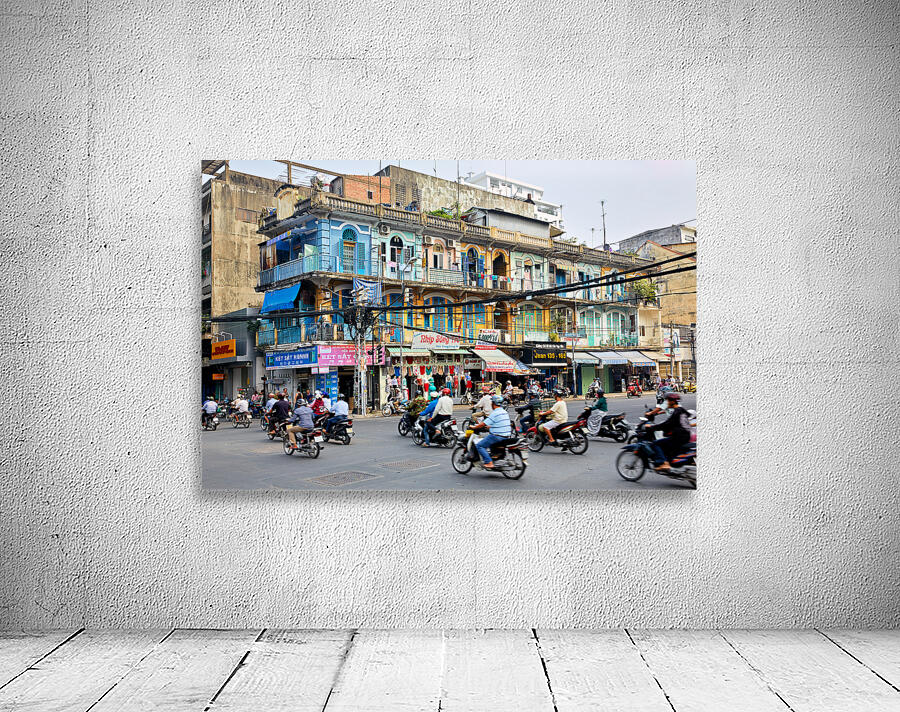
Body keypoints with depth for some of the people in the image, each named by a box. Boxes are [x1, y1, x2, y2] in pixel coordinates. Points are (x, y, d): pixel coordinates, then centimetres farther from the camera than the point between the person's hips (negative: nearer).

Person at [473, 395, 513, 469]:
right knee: (486, 437, 32)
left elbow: (483, 424, -16)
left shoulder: (495, 413, -16)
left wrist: (474, 427, -2)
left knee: (479, 445, -8)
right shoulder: (504, 412, 12)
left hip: (497, 436, -9)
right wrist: (488, 427, 29)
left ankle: (489, 462, -18)